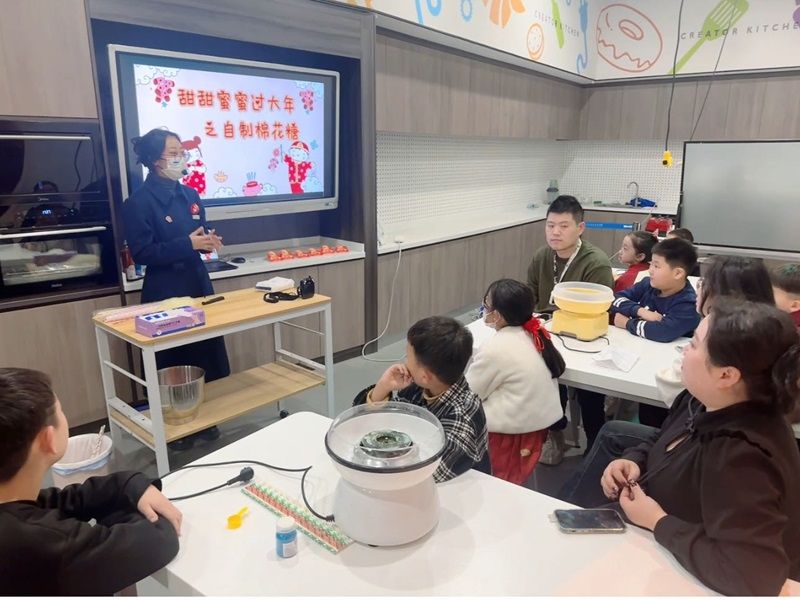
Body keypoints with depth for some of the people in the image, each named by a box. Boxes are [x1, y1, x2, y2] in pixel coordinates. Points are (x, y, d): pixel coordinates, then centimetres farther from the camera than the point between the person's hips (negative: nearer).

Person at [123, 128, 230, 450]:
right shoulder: (138, 202, -12)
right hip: (165, 294, -6)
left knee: (210, 358, 12)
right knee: (173, 364, 6)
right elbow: (142, 253, -17)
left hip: (199, 287, 7)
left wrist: (209, 240, -8)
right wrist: (188, 244, -25)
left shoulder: (190, 195, 9)